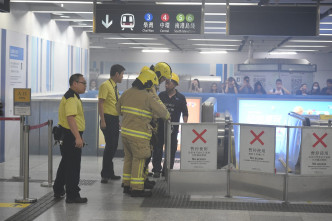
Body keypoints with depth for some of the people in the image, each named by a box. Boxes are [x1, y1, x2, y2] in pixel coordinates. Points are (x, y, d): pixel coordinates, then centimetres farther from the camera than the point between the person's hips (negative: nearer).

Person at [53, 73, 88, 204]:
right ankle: (72, 196, -1)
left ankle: (58, 190, 32)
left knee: (66, 163, 21)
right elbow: (70, 118, -28)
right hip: (70, 136, -11)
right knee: (73, 166, -6)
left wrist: (79, 136, 28)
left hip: (69, 136, 11)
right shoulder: (71, 98, -18)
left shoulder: (73, 97, 17)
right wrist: (78, 137, -33)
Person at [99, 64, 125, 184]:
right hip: (108, 119, -9)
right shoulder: (105, 85, -11)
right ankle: (105, 175, -4)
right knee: (110, 146, -11)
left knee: (113, 147, 12)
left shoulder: (115, 87, 17)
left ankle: (109, 173, 21)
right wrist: (103, 121, -21)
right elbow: (100, 103, -16)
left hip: (115, 119, 9)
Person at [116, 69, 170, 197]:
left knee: (129, 158, 17)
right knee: (139, 160, -1)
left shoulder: (126, 93, 7)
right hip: (138, 135, -7)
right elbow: (161, 111, -7)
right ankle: (136, 188, 0)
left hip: (125, 131, 7)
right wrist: (168, 116, 14)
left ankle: (127, 185, 23)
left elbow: (119, 109, 19)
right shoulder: (147, 97, -13)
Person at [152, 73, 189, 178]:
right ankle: (156, 170, 10)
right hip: (160, 126, 1)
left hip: (173, 128, -1)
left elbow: (185, 113, 6)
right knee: (157, 149, 2)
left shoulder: (181, 97, 1)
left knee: (171, 150, 4)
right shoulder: (161, 95, 5)